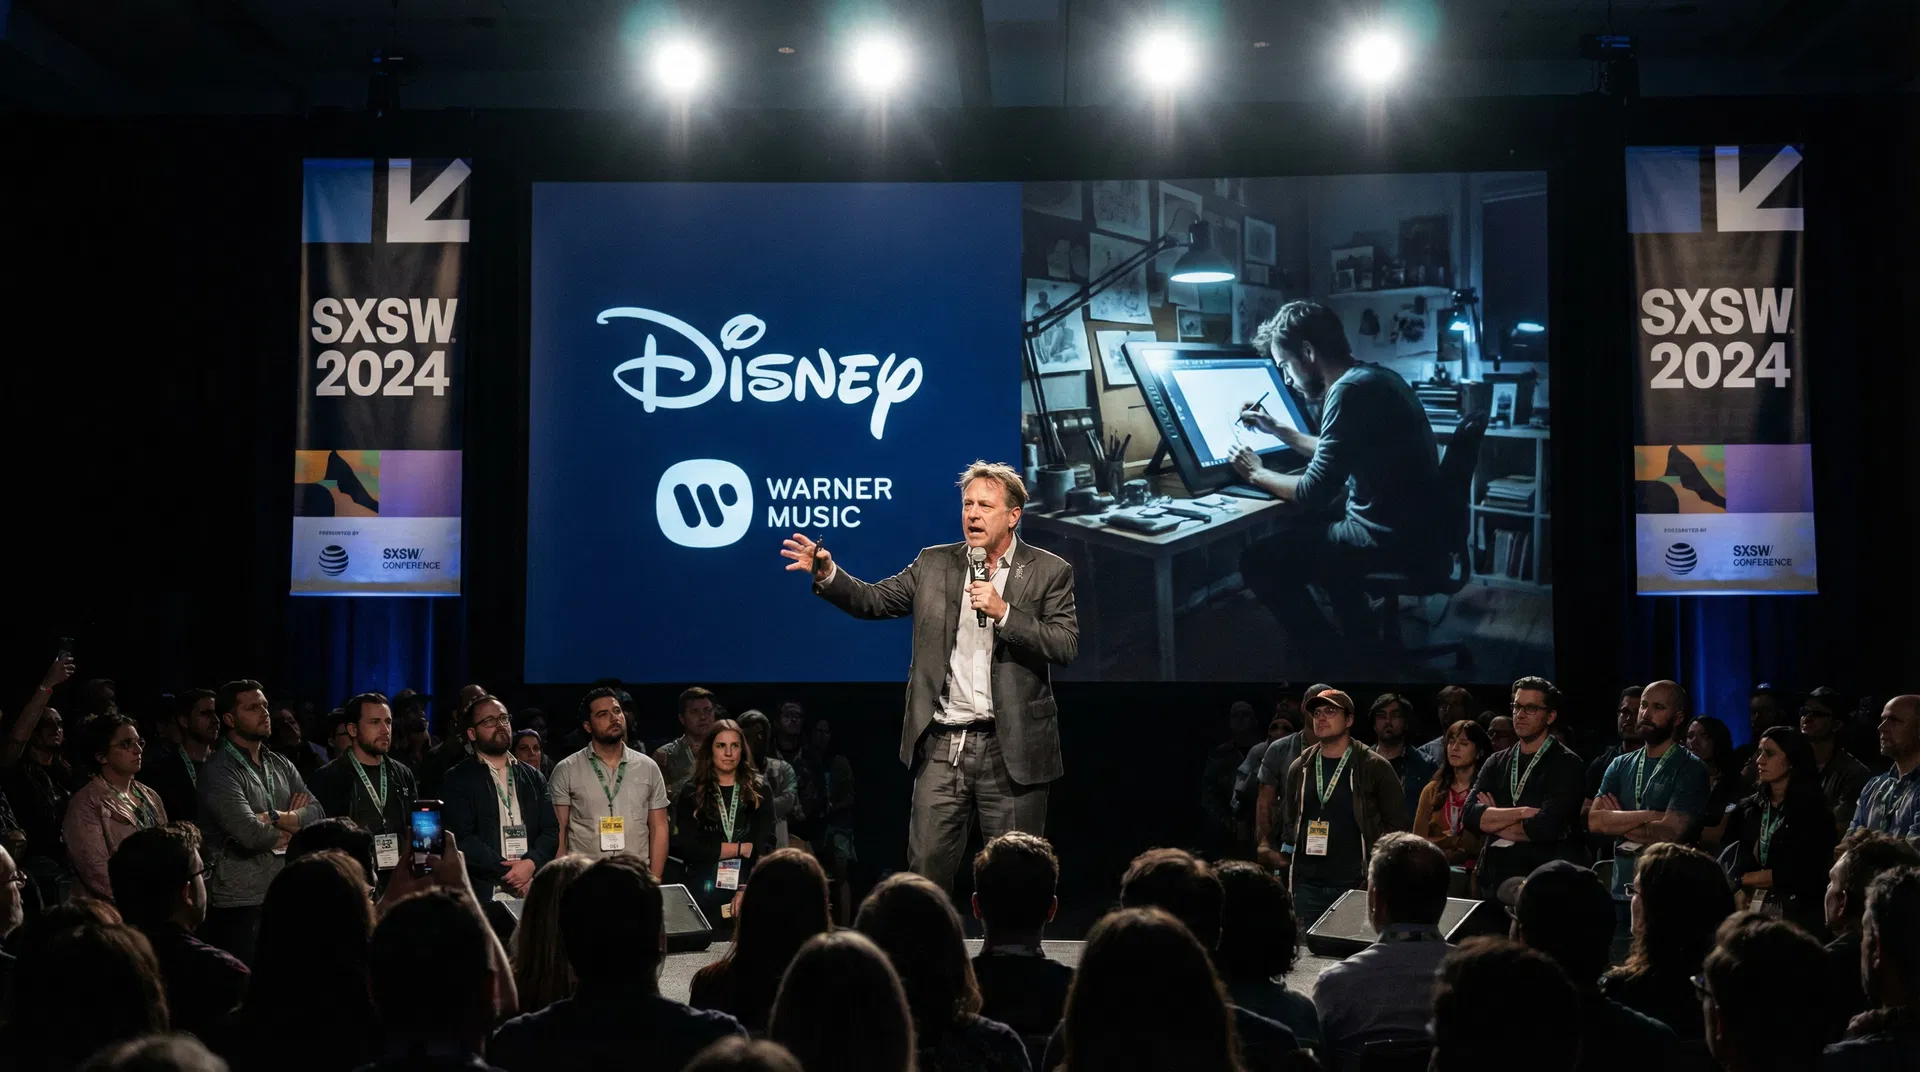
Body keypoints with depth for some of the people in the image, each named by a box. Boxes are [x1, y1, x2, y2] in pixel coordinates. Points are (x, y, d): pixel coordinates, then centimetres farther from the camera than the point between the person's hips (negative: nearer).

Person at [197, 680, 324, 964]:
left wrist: (275, 818, -16)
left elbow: (317, 813, 2)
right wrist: (293, 824, -3)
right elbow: (250, 833, -22)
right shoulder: (219, 771, -11)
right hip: (240, 903, -7)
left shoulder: (281, 764, 12)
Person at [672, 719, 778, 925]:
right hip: (704, 894, -1)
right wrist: (741, 848, -7)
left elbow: (764, 848, -4)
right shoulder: (692, 793, 5)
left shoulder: (759, 792, 7)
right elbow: (686, 848, -5)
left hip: (748, 891, 1)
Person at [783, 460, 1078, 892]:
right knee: (926, 872, 3)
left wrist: (1003, 612, -18)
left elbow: (1066, 647, -9)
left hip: (1010, 749, -2)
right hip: (942, 746, 2)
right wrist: (828, 574, -12)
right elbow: (873, 601, 5)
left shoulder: (1050, 571, 0)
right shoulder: (934, 564, 9)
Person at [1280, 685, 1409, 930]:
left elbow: (1396, 824, -1)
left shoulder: (1375, 767, -3)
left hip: (1355, 884, -4)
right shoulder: (1300, 768, 10)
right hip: (1307, 884, 4)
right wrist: (1298, 843, 8)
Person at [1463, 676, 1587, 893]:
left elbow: (1547, 826, -20)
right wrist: (1522, 812, -17)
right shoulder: (1497, 763, 8)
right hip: (1494, 878, 5)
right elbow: (1471, 815, -5)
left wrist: (1495, 822, -6)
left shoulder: (1567, 765, -8)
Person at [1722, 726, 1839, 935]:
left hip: (1797, 914, -4)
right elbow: (1728, 864, 5)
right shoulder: (1747, 809, 11)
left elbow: (1796, 873, -9)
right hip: (1750, 911, 4)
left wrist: (1743, 879, -3)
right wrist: (1740, 894, -12)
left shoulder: (1812, 811, -1)